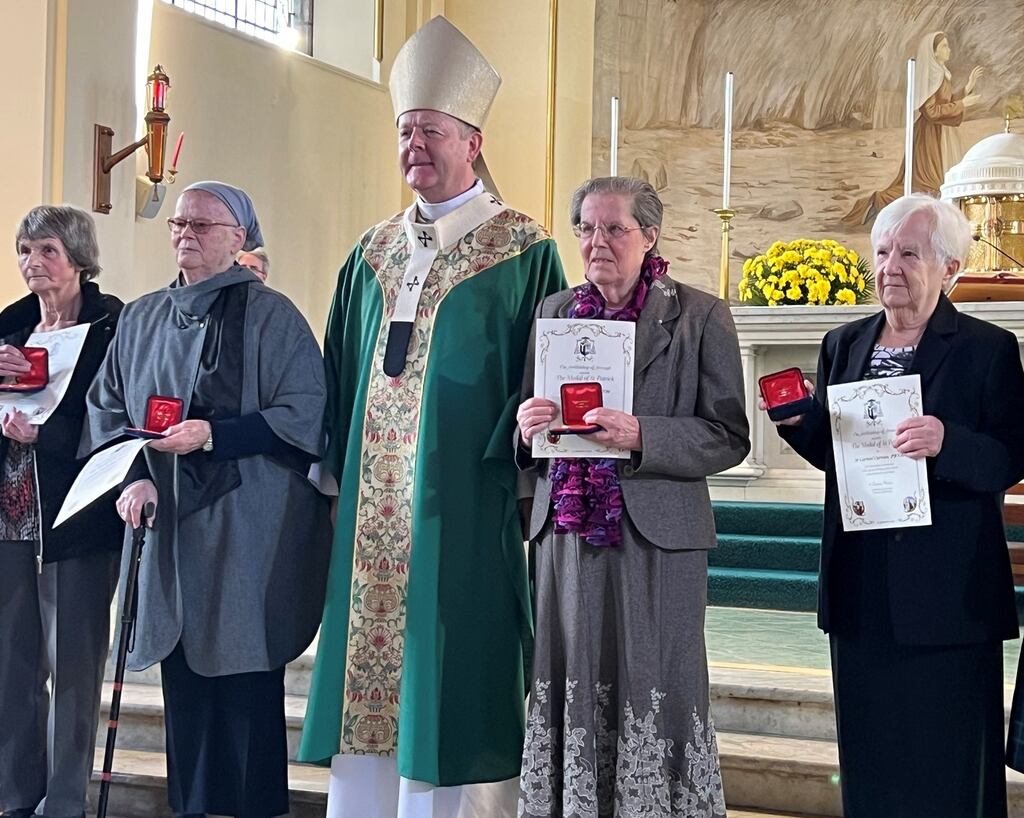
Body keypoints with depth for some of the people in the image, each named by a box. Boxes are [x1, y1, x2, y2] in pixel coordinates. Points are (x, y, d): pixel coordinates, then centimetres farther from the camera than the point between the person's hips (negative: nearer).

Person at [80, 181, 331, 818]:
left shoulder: (270, 316, -4)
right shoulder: (142, 319, 12)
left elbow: (302, 415, -9)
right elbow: (108, 409, 13)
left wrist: (213, 435, -17)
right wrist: (135, 475, -5)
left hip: (245, 532, -5)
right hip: (167, 528, 5)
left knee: (245, 679, -1)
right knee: (183, 676, 7)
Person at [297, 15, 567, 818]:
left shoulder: (523, 252, -3)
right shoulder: (374, 253, 14)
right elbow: (341, 372, 18)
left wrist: (516, 470, -12)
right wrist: (337, 471, 11)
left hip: (461, 505, -5)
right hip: (372, 507, 5)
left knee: (447, 676, -3)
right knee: (366, 674, 8)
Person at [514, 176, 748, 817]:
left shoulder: (700, 317, 0)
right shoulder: (555, 312, 13)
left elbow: (729, 438, -5)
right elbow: (530, 421, 19)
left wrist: (642, 437, -19)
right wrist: (528, 425, -4)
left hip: (654, 543, -4)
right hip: (567, 536, 4)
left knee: (652, 691, -2)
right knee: (572, 689, 6)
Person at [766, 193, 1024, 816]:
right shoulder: (844, 344, 11)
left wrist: (947, 443, -28)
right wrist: (799, 419, -7)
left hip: (946, 594, -5)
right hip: (861, 588, 5)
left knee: (945, 762, 3)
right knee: (869, 755, 13)